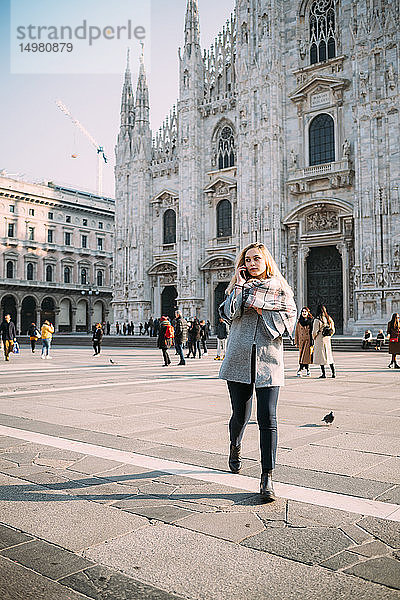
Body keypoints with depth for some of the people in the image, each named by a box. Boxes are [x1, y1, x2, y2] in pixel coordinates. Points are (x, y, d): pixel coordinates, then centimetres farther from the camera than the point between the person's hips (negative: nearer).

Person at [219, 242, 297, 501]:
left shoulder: (281, 289, 9)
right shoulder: (240, 287, 12)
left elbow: (289, 322, -1)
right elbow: (229, 314, -5)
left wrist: (261, 310, -5)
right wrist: (239, 286, -7)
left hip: (269, 361, -1)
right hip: (239, 360, 2)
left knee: (268, 419, -9)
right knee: (241, 414, 9)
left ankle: (268, 476, -1)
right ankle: (235, 447, 41)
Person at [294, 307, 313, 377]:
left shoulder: (311, 321, 5)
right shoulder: (299, 322, 9)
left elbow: (314, 332, 6)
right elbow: (296, 332, 12)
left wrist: (313, 342, -1)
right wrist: (296, 342, 8)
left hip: (309, 341, -1)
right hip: (301, 341, 1)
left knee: (307, 355, -3)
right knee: (301, 355, -5)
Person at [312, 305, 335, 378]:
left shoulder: (317, 320, -15)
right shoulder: (329, 319, 3)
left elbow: (315, 332, -13)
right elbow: (333, 330, 10)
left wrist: (314, 338, 5)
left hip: (320, 341, -6)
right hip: (328, 340, 6)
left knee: (321, 357, 0)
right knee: (329, 356, 13)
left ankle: (323, 374, 0)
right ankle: (333, 372, 11)